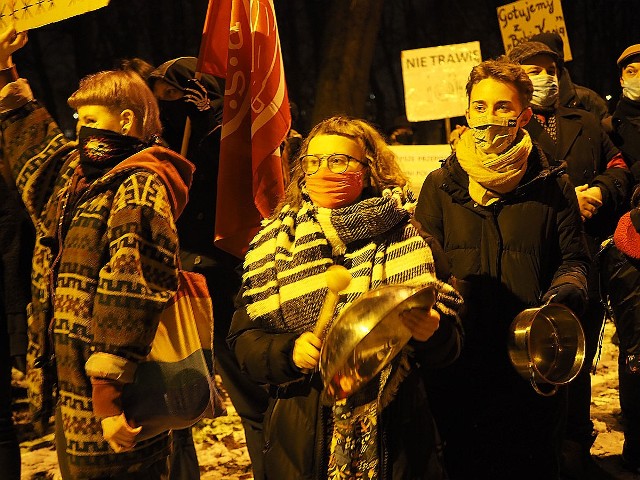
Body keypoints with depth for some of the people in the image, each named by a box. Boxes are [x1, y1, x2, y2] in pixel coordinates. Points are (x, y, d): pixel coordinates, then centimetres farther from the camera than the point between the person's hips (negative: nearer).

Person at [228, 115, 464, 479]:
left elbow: (450, 343, 1)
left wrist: (432, 332, -20)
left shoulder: (409, 241, 0)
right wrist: (289, 352, -17)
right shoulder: (277, 244, 2)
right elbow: (245, 339, 1)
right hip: (303, 436, 1)